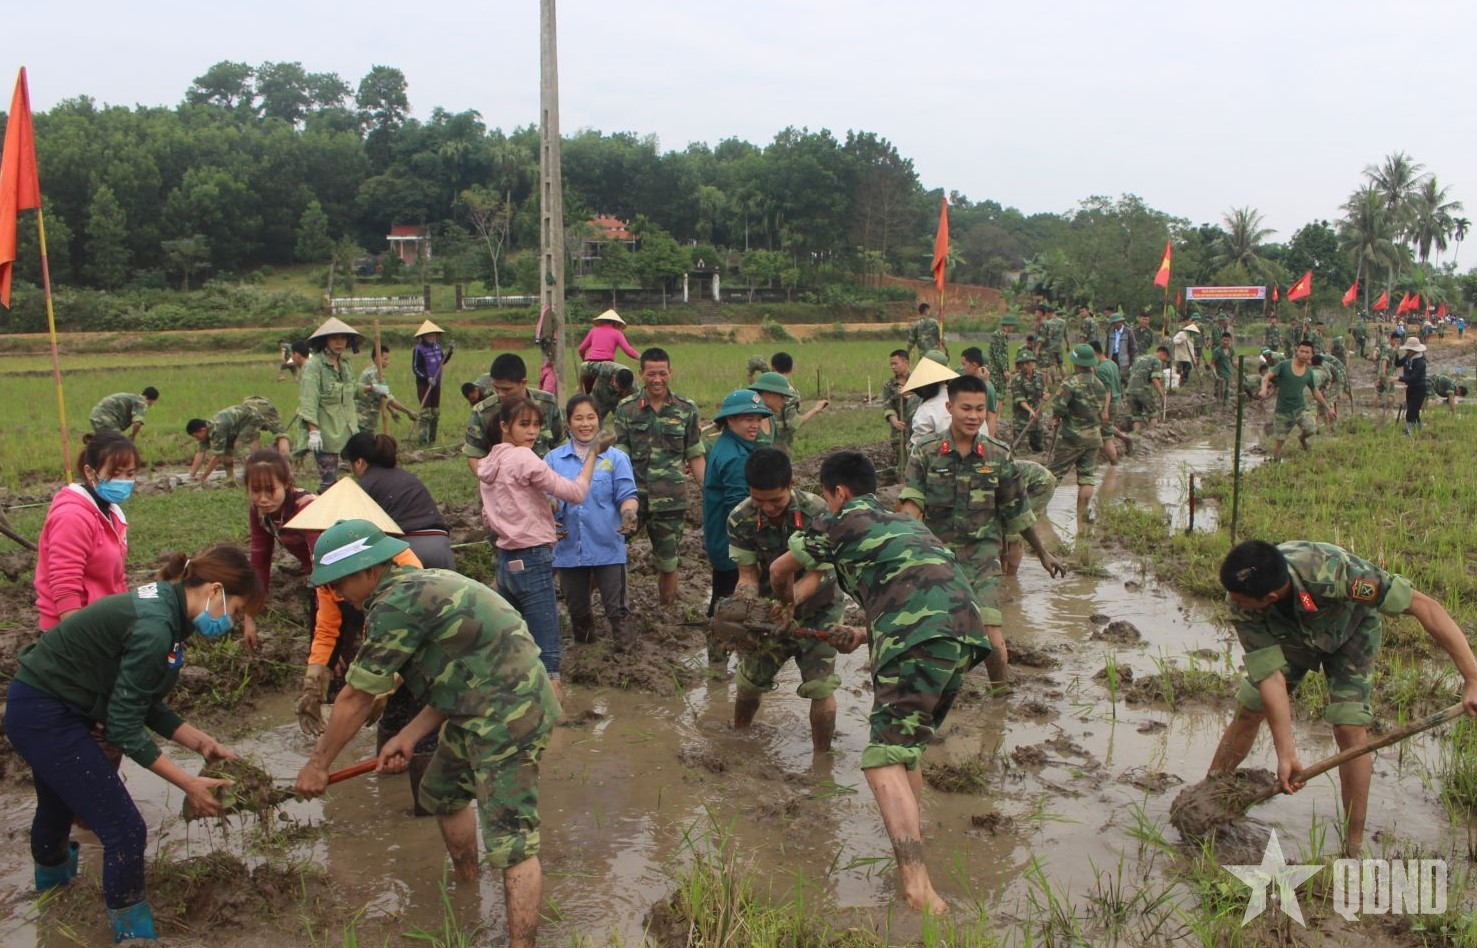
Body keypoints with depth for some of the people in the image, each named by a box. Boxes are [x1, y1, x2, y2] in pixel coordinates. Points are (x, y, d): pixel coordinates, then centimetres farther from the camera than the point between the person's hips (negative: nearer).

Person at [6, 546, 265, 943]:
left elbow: (142, 703, 5)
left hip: (44, 706, 10)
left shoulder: (164, 609, -1)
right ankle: (133, 932, 9)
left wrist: (201, 742, 2)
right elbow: (124, 727, -25)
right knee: (125, 830, -6)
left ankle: (51, 873, 64)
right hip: (44, 716, -10)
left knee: (59, 802, 36)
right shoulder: (154, 629, -30)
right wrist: (189, 784, -19)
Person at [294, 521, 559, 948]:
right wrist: (410, 736, 8)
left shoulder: (395, 605, -18)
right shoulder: (421, 585, 13)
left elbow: (356, 697, -11)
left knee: (511, 845, -11)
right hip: (482, 711, 11)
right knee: (440, 793, 28)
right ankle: (465, 883, 49)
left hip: (508, 718, -11)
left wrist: (317, 764, 1)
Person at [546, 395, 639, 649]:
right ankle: (583, 642, 40)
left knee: (616, 607, 2)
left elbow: (627, 496, -3)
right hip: (568, 547, 3)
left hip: (607, 547, -3)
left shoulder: (616, 458, 0)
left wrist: (628, 513, -26)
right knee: (576, 607, 18)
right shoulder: (553, 460, 5)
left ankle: (624, 643, 22)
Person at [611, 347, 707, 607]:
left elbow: (696, 457, 7)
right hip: (632, 496, -1)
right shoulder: (626, 409, 1)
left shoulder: (686, 410, 3)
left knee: (668, 561, 10)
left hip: (670, 498, 1)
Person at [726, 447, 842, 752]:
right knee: (748, 682, 10)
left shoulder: (817, 513, -28)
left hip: (817, 610, -3)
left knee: (820, 687, -10)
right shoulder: (740, 520, -18)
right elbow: (748, 574, -12)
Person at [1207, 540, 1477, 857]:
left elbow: (1424, 607, -40)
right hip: (1290, 638, 2)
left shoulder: (1331, 570, -47)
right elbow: (1270, 675, -31)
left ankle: (1354, 849, -1)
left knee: (1350, 730, -14)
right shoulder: (1240, 606, -36)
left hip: (1350, 630, -2)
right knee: (1247, 712, -2)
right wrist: (1286, 755, -32)